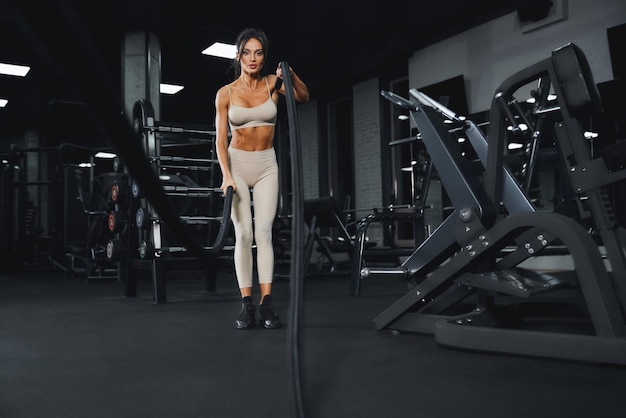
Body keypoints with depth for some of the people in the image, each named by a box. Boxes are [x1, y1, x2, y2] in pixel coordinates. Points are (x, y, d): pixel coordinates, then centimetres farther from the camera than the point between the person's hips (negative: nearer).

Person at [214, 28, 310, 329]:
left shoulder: (272, 84, 1)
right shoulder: (225, 93, -2)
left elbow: (304, 97, -5)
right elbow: (220, 139, -5)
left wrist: (291, 75, -23)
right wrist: (226, 175, -16)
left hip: (267, 166, 1)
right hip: (237, 164, -1)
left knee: (264, 232, -8)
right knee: (243, 233, -8)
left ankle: (266, 302, -9)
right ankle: (247, 304, -5)